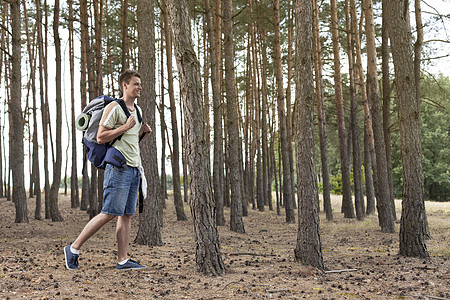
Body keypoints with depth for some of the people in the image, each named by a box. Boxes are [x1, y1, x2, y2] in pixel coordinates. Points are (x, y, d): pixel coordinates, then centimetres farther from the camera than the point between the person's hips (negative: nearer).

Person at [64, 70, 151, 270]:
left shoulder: (137, 110, 20)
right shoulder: (114, 108, -7)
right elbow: (100, 138, -13)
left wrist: (142, 133, 10)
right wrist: (125, 127, -17)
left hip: (134, 168, 8)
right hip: (118, 166, -8)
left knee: (126, 215, 5)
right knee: (109, 213, -10)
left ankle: (123, 260, 6)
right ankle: (74, 249, 0)